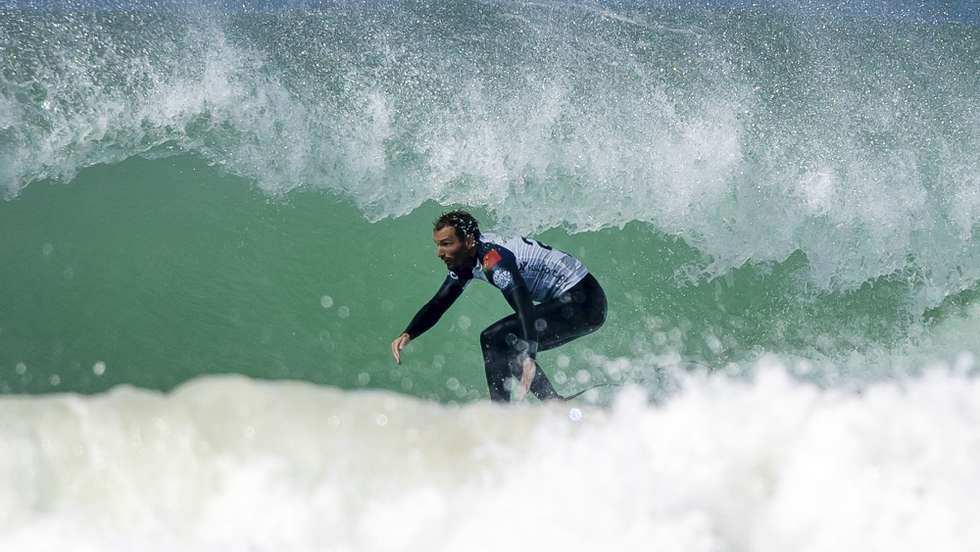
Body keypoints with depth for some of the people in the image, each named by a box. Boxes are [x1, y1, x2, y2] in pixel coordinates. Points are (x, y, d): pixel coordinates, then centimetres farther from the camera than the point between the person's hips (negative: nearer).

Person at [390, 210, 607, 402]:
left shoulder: (493, 258, -25)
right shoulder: (465, 259, 5)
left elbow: (524, 306, -38)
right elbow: (437, 305, 12)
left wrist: (529, 359, -50)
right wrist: (407, 335, -5)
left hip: (582, 301, -10)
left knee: (494, 339, -17)